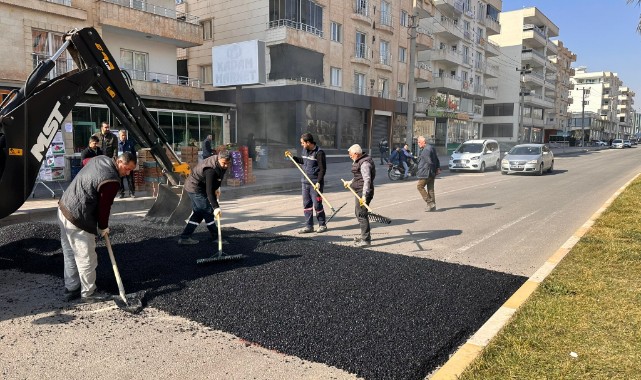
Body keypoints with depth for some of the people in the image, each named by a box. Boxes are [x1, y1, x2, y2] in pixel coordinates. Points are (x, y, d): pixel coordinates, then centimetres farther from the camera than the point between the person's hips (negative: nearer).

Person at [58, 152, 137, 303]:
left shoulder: (99, 159, 3)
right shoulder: (112, 181, -23)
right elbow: (104, 206, -16)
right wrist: (103, 227, 3)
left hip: (64, 207, 10)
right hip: (77, 220, -10)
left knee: (70, 254, 19)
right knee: (86, 258, 4)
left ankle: (71, 290, 32)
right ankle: (88, 293, 18)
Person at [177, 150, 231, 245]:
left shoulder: (222, 164, -7)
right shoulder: (211, 170, -34)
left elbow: (219, 177, 16)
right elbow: (209, 191, -37)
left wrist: (217, 187, 5)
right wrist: (216, 207, -41)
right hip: (195, 188, -10)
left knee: (198, 212, 12)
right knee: (208, 211, -5)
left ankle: (184, 237, 13)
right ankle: (215, 237, 7)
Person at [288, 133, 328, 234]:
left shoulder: (319, 152, -14)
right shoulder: (305, 150, 10)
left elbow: (322, 169, -15)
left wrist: (318, 182, -20)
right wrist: (292, 157, 22)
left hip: (315, 183, -7)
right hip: (305, 182, 8)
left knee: (317, 204, -2)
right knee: (306, 204, 8)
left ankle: (322, 225, 15)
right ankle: (309, 226, 15)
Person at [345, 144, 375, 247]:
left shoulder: (365, 163, -20)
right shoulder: (359, 161, 13)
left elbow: (367, 180, -27)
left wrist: (364, 195, -33)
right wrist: (351, 182, 37)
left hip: (363, 192, -11)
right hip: (360, 191, 11)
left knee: (361, 214, -10)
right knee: (358, 212, 21)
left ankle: (366, 240, -6)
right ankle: (365, 235, 35)